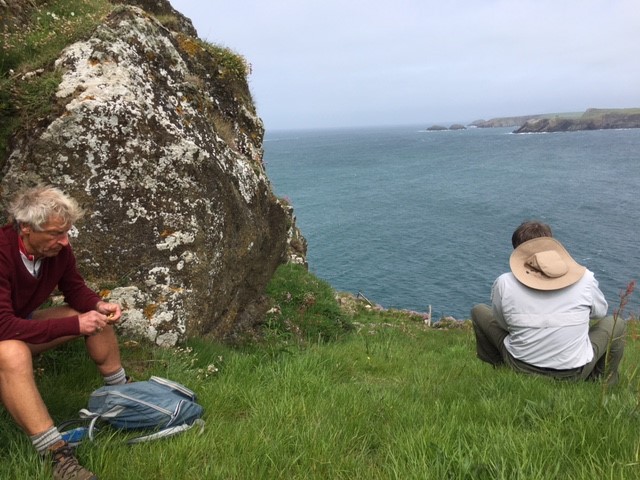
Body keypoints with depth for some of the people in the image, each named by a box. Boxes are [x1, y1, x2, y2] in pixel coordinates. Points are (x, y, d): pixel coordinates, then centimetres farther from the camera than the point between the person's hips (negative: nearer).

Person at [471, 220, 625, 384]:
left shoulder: (504, 283, -16)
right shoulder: (585, 278, -13)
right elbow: (601, 311, 8)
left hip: (521, 370, 0)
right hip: (574, 374, 1)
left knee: (479, 311, 18)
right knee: (615, 324, 25)